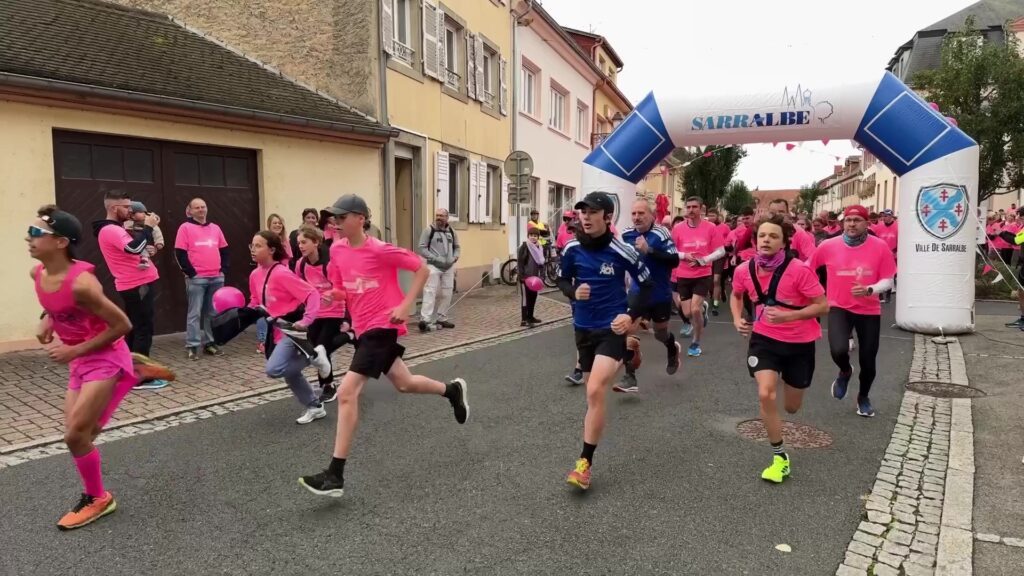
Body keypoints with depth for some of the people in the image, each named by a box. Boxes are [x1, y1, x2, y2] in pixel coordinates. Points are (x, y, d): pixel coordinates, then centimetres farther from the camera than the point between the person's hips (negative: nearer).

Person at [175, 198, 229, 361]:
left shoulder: (215, 228, 14)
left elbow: (224, 250, 18)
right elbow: (180, 253, -6)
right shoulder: (185, 227, -1)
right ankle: (192, 346, 1)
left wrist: (224, 269, 7)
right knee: (195, 313, -4)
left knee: (213, 312, 9)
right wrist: (190, 272, -10)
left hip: (217, 278, 5)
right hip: (196, 278, -5)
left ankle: (210, 343, 17)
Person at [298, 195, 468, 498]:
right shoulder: (336, 250, 2)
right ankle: (453, 390, 48)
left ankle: (335, 476, -8)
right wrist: (334, 295, -7)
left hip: (382, 326, -8)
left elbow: (422, 269, -10)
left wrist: (405, 306, -16)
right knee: (404, 384, 21)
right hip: (364, 327, 8)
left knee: (346, 392, -15)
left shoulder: (380, 250, -17)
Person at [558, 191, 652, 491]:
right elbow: (562, 280, 12)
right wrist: (573, 292, -10)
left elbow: (647, 284, -1)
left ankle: (585, 462, -8)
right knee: (593, 390, 18)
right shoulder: (572, 249, -4)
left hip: (611, 329, -5)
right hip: (583, 328, 5)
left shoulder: (621, 251, -14)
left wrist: (631, 315, -13)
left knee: (595, 392, -18)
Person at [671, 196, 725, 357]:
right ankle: (703, 307, 41)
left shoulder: (710, 227, -6)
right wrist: (684, 255, -15)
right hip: (683, 276, 2)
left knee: (695, 310, -14)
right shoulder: (678, 228, -2)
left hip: (703, 275, -2)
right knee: (687, 313, 3)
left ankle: (696, 343, 8)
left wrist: (703, 260, -16)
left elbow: (721, 251, -4)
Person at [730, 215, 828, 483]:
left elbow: (823, 306, -16)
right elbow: (736, 295, 12)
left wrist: (788, 315, -29)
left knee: (791, 407, 14)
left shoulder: (800, 270, -23)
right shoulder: (744, 271, -11)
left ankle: (790, 382, 55)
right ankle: (780, 456, 2)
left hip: (799, 343, -1)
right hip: (764, 339, 2)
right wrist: (737, 319, -5)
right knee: (766, 395, -18)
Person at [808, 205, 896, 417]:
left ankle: (863, 398, 41)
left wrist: (869, 290, -25)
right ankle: (845, 372, 14)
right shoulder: (828, 246, -10)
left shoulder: (880, 246, -10)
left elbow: (888, 281, -6)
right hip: (839, 308, -1)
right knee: (838, 350, -25)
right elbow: (805, 269, 5)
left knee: (868, 361, 10)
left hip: (869, 311, 1)